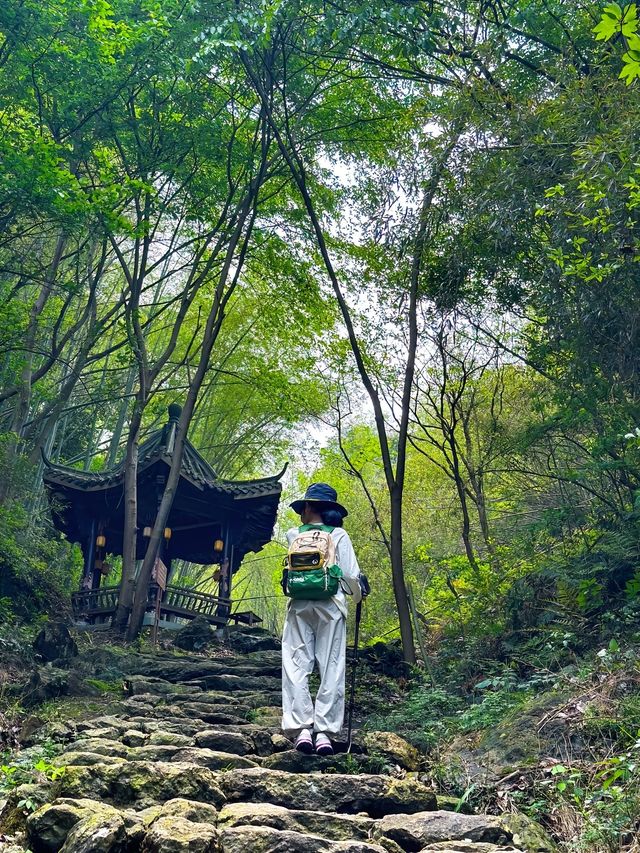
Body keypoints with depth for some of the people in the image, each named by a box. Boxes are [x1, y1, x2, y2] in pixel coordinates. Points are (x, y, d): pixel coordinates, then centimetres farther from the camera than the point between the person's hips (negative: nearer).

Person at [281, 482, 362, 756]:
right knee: (331, 669, 1)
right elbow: (350, 574, 2)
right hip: (331, 605, -1)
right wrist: (357, 596, 19)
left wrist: (306, 522, 47)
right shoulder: (339, 535, 5)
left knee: (296, 666, 2)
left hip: (299, 605, 1)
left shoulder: (293, 534, 9)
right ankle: (325, 732, -4)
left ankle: (300, 729, -7)